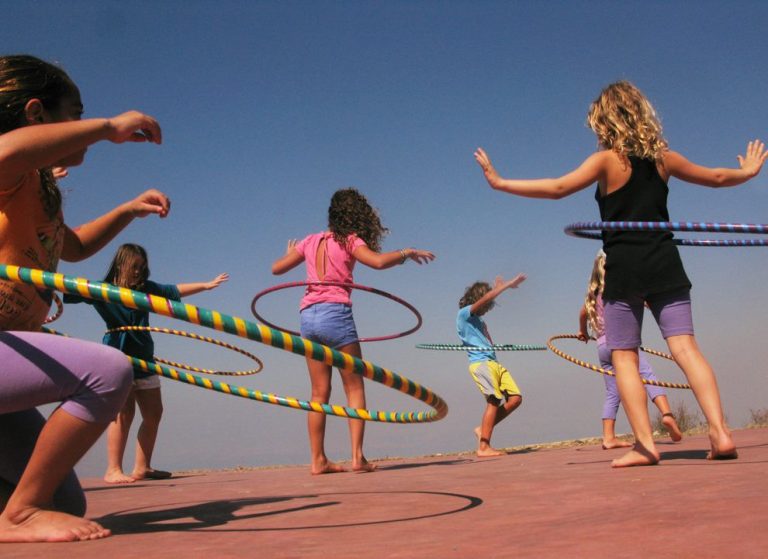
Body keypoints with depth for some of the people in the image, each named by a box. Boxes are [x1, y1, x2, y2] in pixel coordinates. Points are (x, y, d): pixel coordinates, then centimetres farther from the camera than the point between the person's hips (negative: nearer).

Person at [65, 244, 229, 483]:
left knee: (153, 414, 7)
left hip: (143, 359, 7)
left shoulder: (145, 288, 11)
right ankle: (113, 470, -10)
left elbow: (175, 290, 18)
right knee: (124, 413, -14)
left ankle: (142, 468, 16)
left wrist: (206, 285, 19)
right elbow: (67, 290, -13)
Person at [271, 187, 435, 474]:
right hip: (335, 313, -5)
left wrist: (290, 253, 41)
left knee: (319, 392, 8)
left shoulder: (310, 241, 16)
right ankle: (357, 456, -7)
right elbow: (378, 261, -15)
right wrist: (407, 252, 1)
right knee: (354, 388, 2)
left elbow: (276, 268, 21)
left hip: (308, 316, 5)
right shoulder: (349, 240, 2)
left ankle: (318, 460, 8)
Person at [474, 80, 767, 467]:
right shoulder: (662, 157, 10)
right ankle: (720, 432, -10)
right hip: (665, 265, 4)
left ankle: (644, 445, -4)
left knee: (624, 358, 2)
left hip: (624, 270, -4)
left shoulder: (607, 159, -4)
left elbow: (556, 188, -13)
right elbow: (715, 177, 24)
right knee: (685, 347, 0)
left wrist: (500, 182, -7)